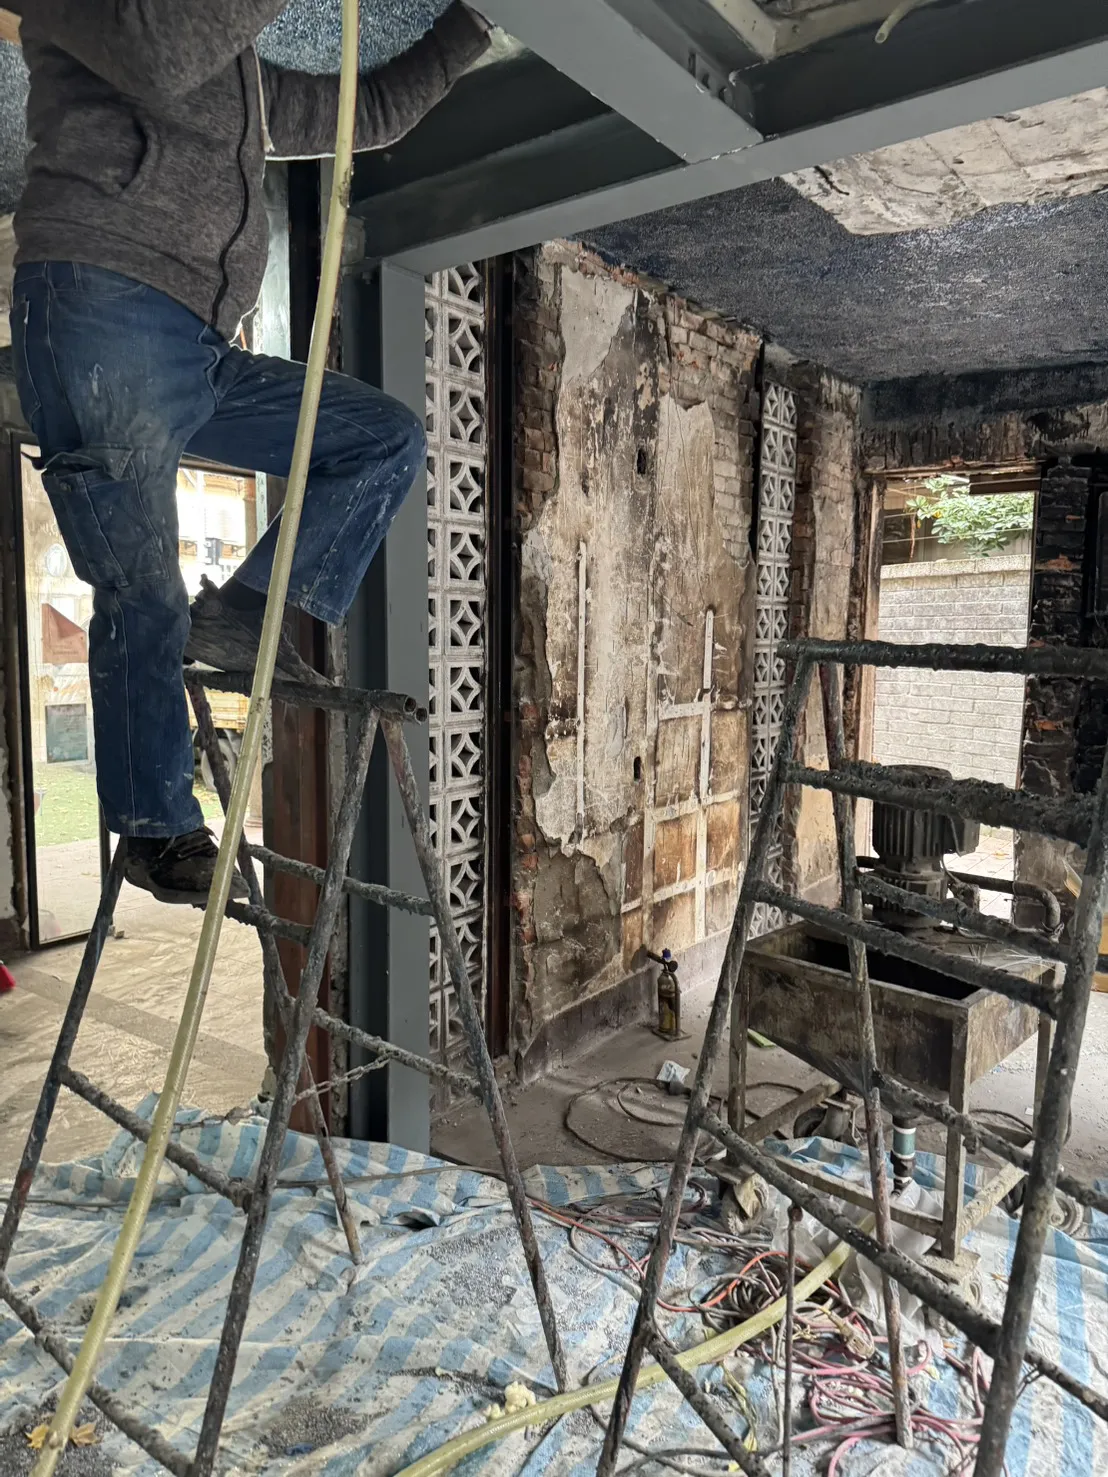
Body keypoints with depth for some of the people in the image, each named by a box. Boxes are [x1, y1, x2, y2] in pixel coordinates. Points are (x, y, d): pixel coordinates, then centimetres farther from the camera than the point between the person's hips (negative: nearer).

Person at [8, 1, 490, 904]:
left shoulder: (250, 81, 30)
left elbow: (375, 111, 34)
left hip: (204, 351, 8)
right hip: (100, 315, -8)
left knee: (389, 438, 2)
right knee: (142, 589, -11)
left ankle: (243, 613, -7)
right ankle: (159, 829, -1)